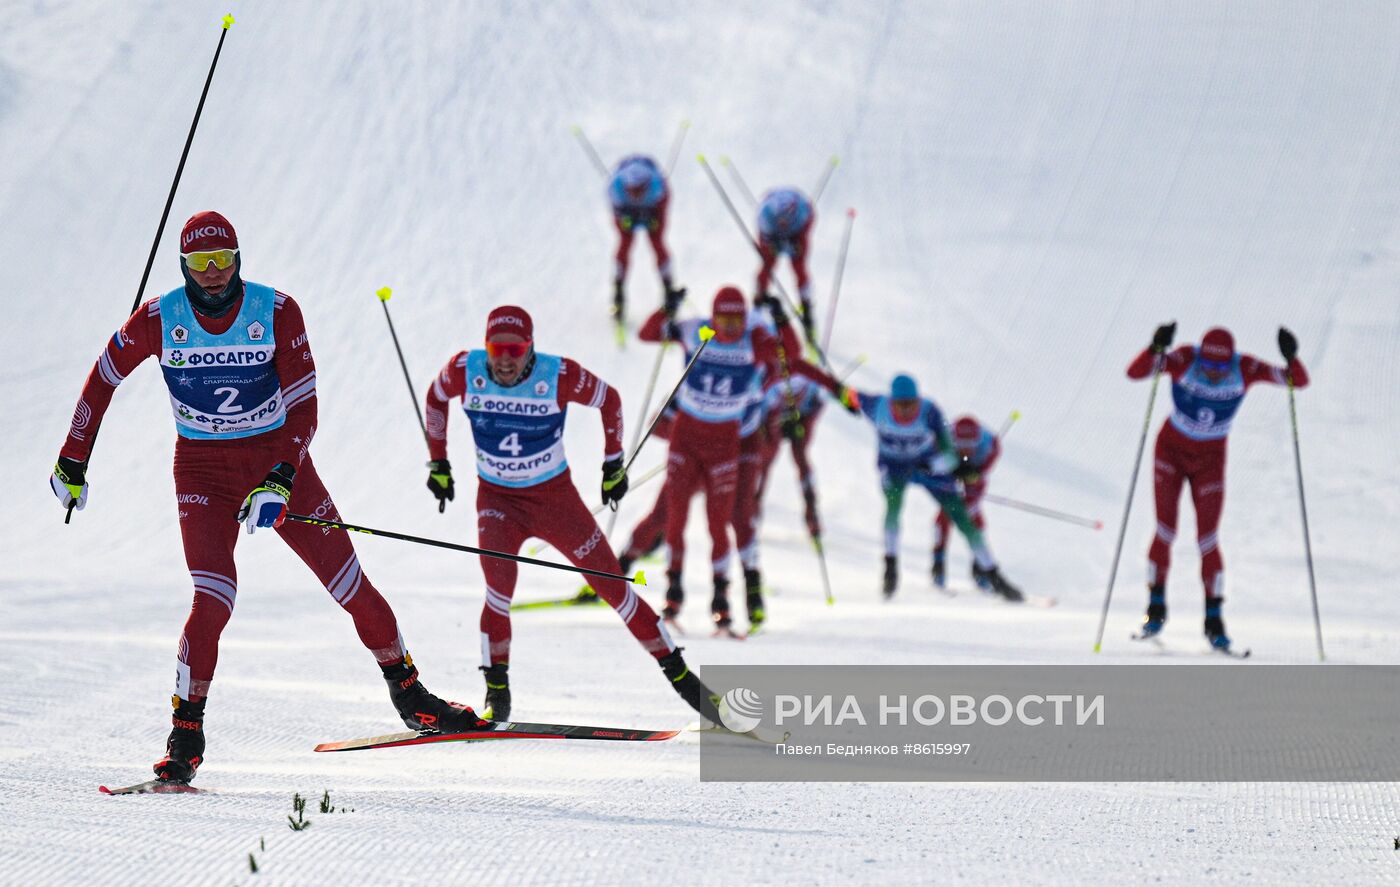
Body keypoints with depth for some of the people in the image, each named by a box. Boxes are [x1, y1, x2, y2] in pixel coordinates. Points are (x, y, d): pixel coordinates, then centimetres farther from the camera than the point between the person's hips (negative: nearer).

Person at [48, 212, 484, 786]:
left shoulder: (276, 312, -12)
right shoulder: (158, 320, -10)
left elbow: (302, 409, -13)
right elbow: (104, 379, 6)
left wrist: (279, 482, -26)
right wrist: (73, 461, 10)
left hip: (279, 461, 1)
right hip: (203, 469, -1)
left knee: (348, 581, 1)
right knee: (215, 597, -20)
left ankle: (409, 694, 20)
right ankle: (186, 736, -11)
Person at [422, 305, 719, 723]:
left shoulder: (559, 376, -22)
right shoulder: (465, 371, -17)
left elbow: (609, 400, -3)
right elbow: (436, 398, 6)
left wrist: (613, 462, 3)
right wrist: (438, 461, 8)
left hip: (554, 495, 0)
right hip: (497, 498, 0)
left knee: (613, 586, 0)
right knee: (499, 581, -25)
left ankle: (678, 673, 11)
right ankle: (496, 687, -8)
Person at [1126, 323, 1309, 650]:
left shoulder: (1245, 369, -21)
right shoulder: (1184, 361, -25)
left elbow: (1299, 381, -22)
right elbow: (1135, 372, -36)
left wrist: (1291, 358, -43)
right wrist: (1156, 348, -55)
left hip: (1210, 461, 1)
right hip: (1171, 451, -1)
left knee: (1208, 541, -2)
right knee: (1166, 530, -5)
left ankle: (1214, 618, 11)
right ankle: (1156, 605, 14)